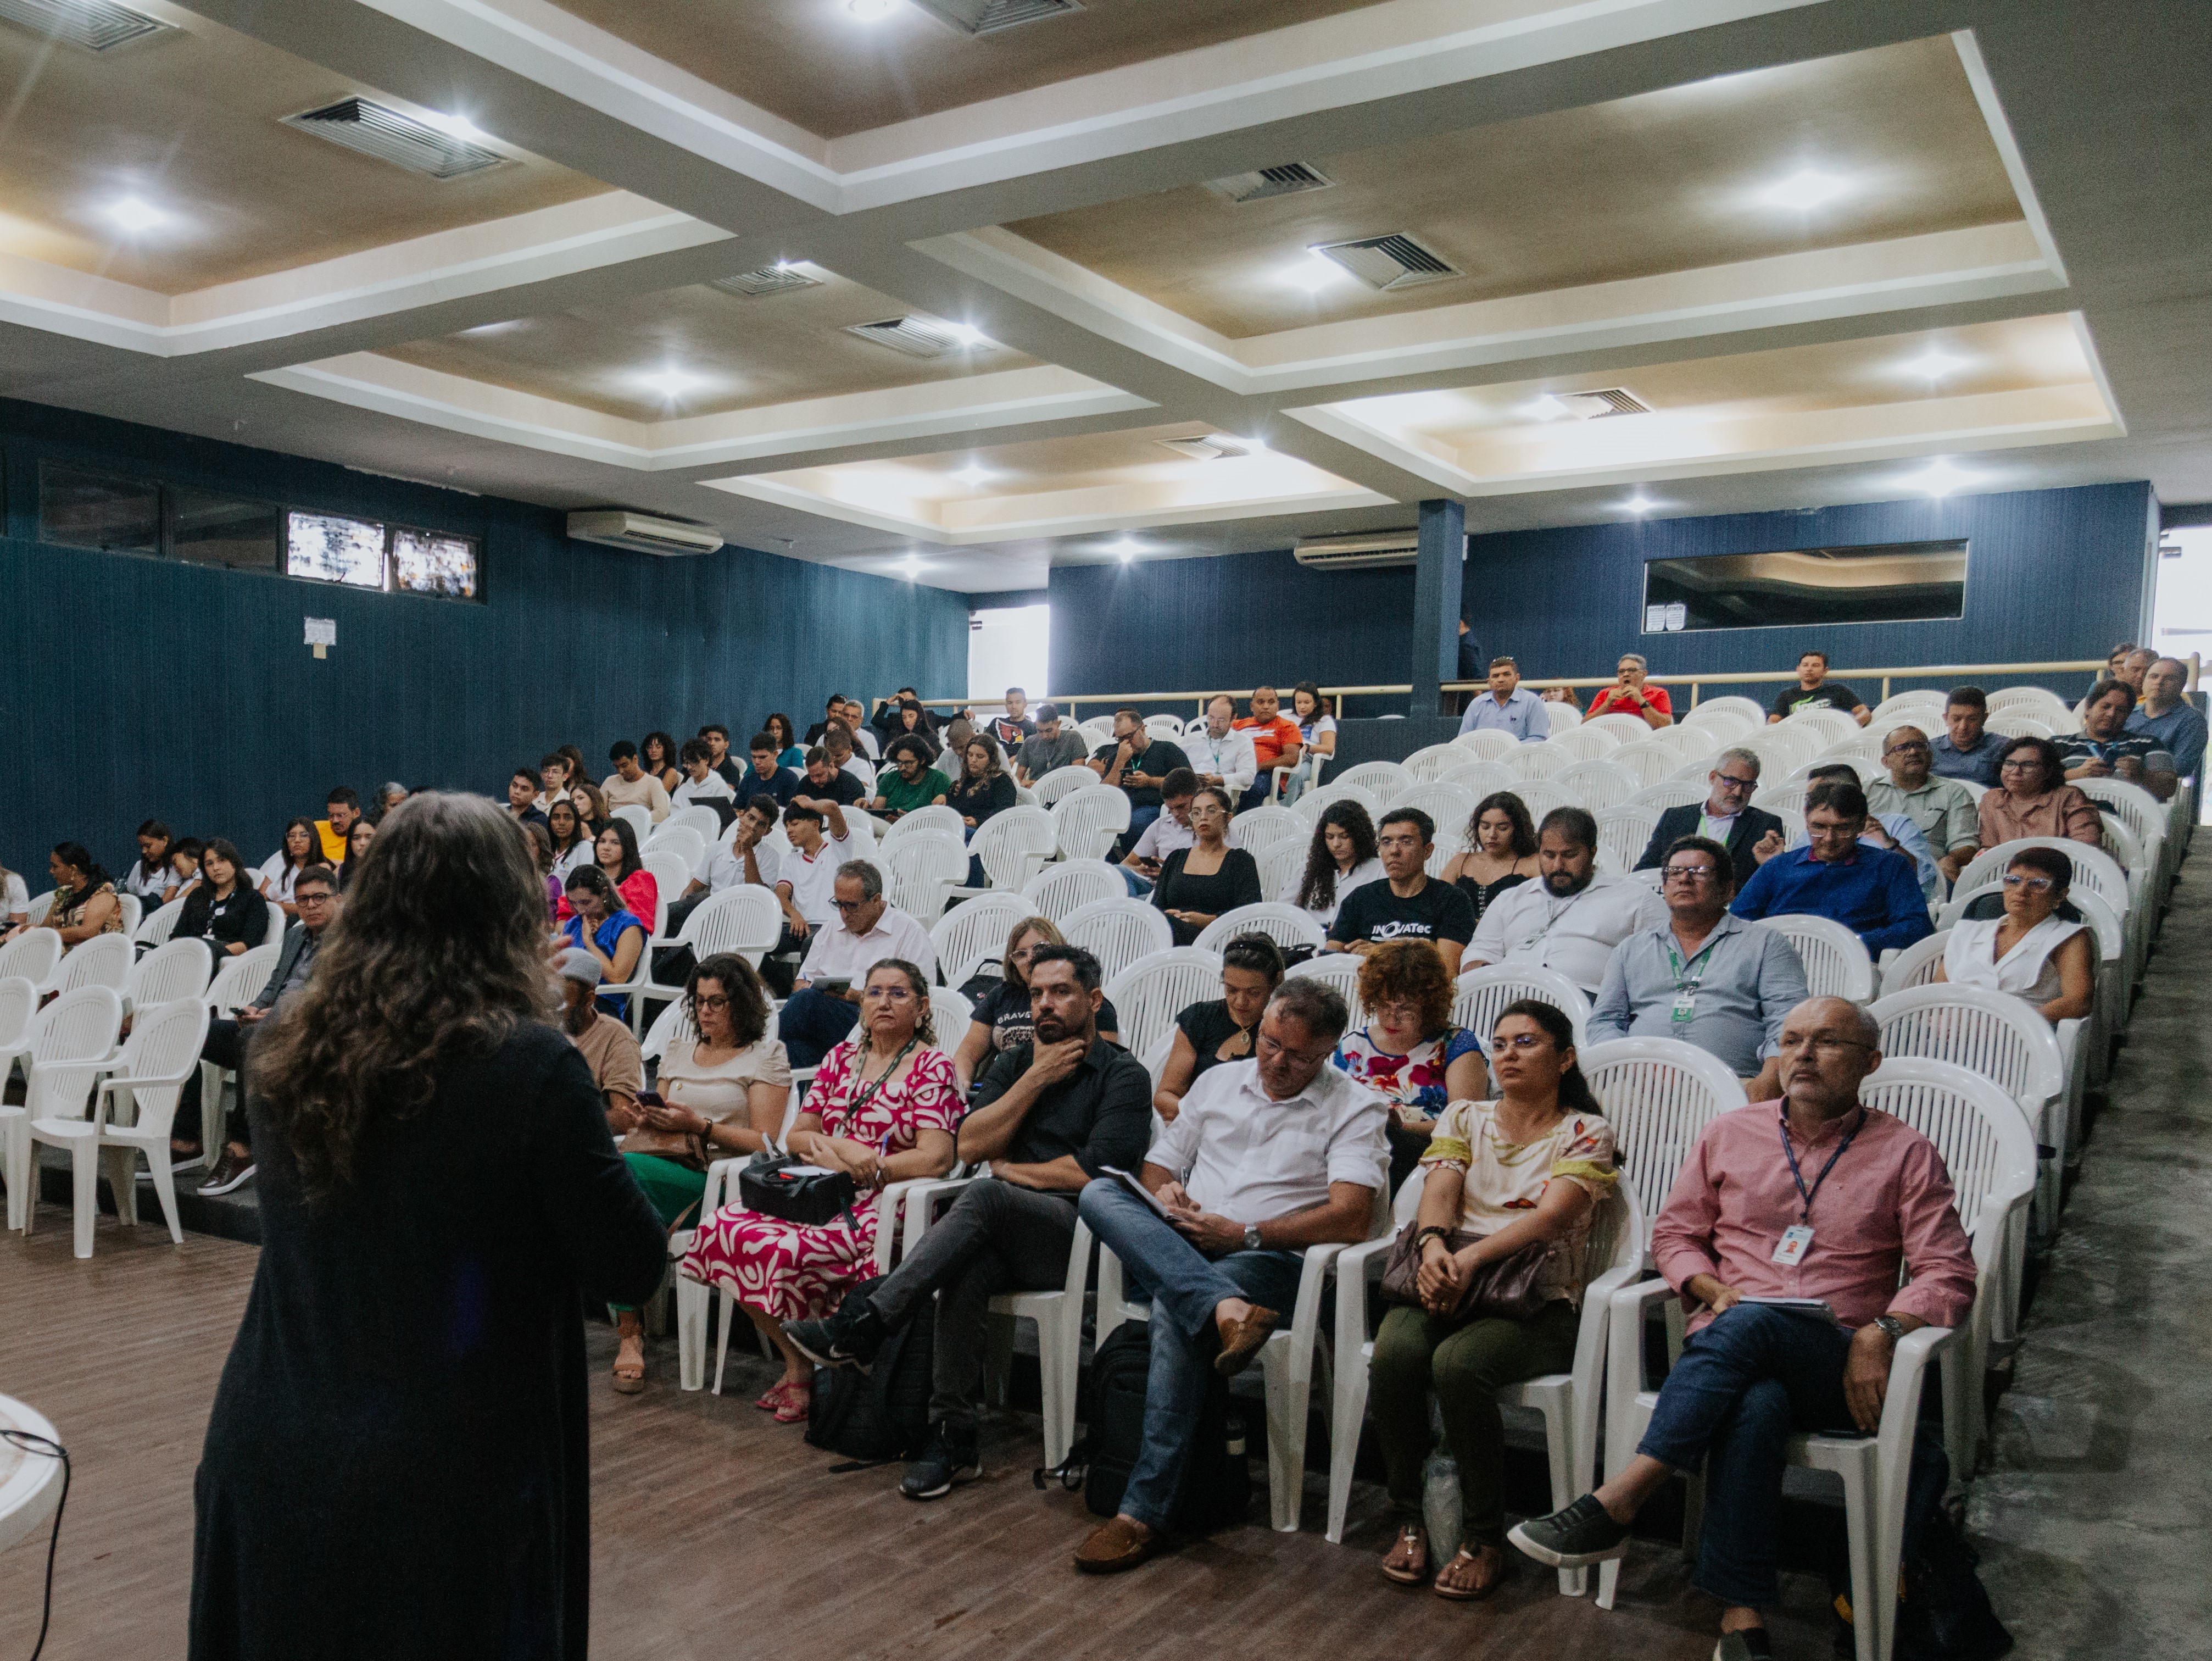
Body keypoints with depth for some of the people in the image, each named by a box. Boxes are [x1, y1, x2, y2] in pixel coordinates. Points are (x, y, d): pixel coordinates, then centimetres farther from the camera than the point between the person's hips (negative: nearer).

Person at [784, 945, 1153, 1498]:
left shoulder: (1124, 1075, 4)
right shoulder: (1013, 1063, 21)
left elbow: (1094, 1174, -9)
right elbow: (971, 1145, 6)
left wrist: (1007, 1169, 3)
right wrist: (1037, 1078, 1)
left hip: (1078, 1235, -4)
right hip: (1003, 1237, 4)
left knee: (984, 1195, -33)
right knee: (968, 1267, -32)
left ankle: (863, 1325, -33)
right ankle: (954, 1437, -26)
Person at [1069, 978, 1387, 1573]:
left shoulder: (1354, 1108, 3)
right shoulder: (1219, 1081, 20)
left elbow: (1350, 1218, -10)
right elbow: (1158, 1165, 22)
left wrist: (1244, 1234, -14)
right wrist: (1165, 1194, -3)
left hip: (1270, 1258, -5)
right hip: (1175, 1248, 5)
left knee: (1175, 1313, -36)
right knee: (1101, 1194, -24)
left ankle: (1146, 1509, -29)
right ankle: (1226, 1309, -44)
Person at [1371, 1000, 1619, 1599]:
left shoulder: (1585, 1133, 7)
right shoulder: (1464, 1117, 19)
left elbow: (1550, 1216, -10)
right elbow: (1439, 1191, 3)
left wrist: (1472, 1258, -25)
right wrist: (1434, 1245, -21)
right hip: (1444, 1286, 3)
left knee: (1458, 1363, -34)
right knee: (1395, 1352, -30)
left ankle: (1484, 1539, -16)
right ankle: (1410, 1520, -13)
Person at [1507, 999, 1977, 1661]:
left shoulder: (1906, 1153, 10)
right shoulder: (1729, 1134, 16)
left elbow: (1949, 1275, 3)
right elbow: (1673, 1233, 19)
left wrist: (1881, 1332, -16)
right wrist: (1715, 1290, -3)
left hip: (1838, 1369, -2)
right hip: (1728, 1354, 2)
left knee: (1751, 1324, -38)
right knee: (1755, 1406, -37)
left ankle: (1614, 1506, -39)